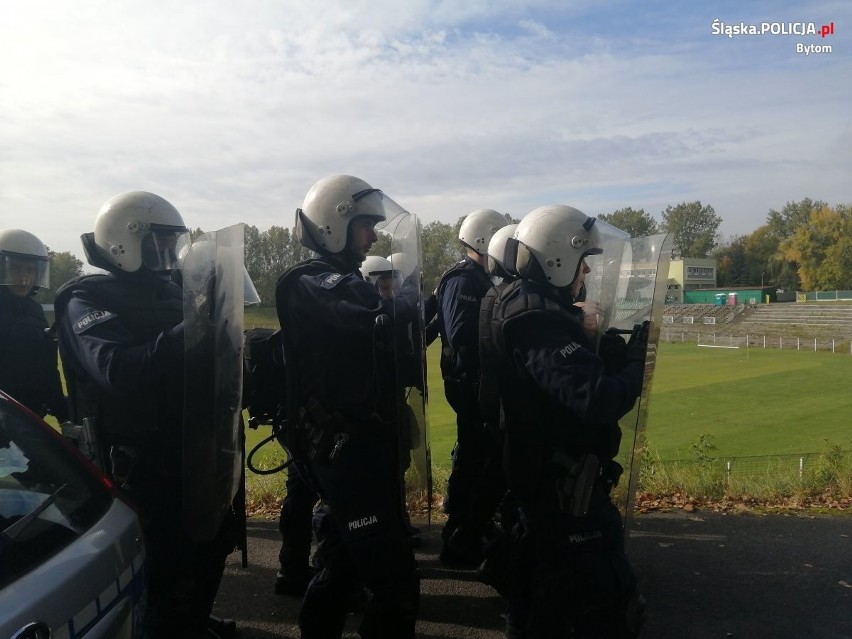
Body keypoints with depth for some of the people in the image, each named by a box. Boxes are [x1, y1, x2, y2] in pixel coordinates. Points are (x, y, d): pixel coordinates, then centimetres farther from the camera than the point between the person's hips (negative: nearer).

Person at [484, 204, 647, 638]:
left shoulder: (520, 304, 7)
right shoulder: (538, 322, -26)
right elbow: (598, 400, -33)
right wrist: (634, 356, -19)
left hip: (539, 471, 11)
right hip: (564, 484, -11)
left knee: (542, 579, 26)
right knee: (610, 602, -1)